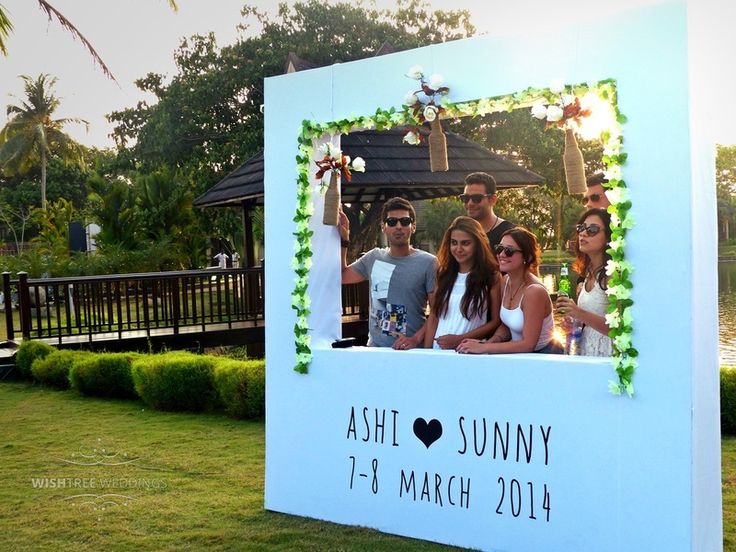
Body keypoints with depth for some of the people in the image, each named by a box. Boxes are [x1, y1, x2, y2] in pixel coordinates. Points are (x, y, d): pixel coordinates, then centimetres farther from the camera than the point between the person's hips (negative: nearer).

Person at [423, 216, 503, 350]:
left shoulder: (492, 277, 0)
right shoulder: (444, 275, 12)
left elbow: (496, 322, -2)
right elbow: (433, 317, 12)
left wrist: (459, 339, -8)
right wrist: (427, 351, 1)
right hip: (438, 349, 3)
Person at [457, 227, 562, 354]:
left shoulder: (534, 291, -21)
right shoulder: (506, 280, 1)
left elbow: (528, 344, -21)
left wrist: (484, 348, -21)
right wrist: (486, 343, -8)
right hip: (521, 355, 6)